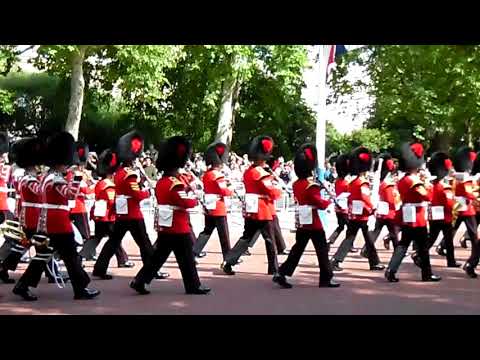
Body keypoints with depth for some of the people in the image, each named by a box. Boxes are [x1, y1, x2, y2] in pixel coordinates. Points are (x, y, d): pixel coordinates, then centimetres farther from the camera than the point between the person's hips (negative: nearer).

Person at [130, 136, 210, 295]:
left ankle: (139, 281, 7)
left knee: (158, 256, 11)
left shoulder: (160, 182, 12)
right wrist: (194, 196, -1)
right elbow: (188, 203, -21)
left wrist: (186, 192, 8)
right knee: (186, 259, 2)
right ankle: (194, 286, 12)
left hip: (164, 227, 9)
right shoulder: (175, 184, -17)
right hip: (179, 228, -9)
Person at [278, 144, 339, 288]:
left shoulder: (296, 184, 8)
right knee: (322, 250, 3)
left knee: (297, 249, 11)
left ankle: (283, 273, 3)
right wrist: (329, 201, 2)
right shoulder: (312, 185, -16)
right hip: (314, 222, -7)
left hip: (301, 222, 7)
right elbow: (321, 204, -17)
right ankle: (326, 278, 10)